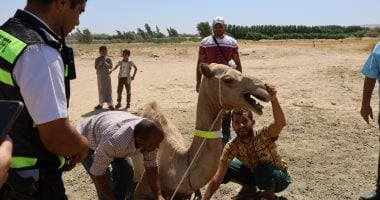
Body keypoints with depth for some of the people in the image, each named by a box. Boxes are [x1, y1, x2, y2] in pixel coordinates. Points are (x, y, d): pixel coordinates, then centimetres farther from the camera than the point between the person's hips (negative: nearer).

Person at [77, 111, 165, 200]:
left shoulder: (149, 138, -26)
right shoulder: (113, 143, -45)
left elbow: (151, 166, -11)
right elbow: (97, 173, -30)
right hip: (87, 141, -5)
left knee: (126, 172, -1)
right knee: (105, 182, -15)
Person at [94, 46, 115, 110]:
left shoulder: (108, 59, 0)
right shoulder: (97, 59, 1)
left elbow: (110, 67, -8)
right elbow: (96, 67, -5)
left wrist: (105, 63, -18)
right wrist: (100, 63, -16)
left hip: (107, 76, -1)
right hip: (100, 76, 1)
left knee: (108, 89, 0)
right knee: (101, 90, 7)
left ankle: (110, 104, 4)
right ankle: (101, 104, 16)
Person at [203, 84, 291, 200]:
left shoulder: (263, 136, -30)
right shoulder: (232, 146, -21)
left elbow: (280, 123, -53)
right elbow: (218, 177, -25)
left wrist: (273, 100, -67)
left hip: (279, 178, -4)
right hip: (256, 174, 4)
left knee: (262, 168, -37)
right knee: (226, 168, -15)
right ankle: (249, 187, 11)